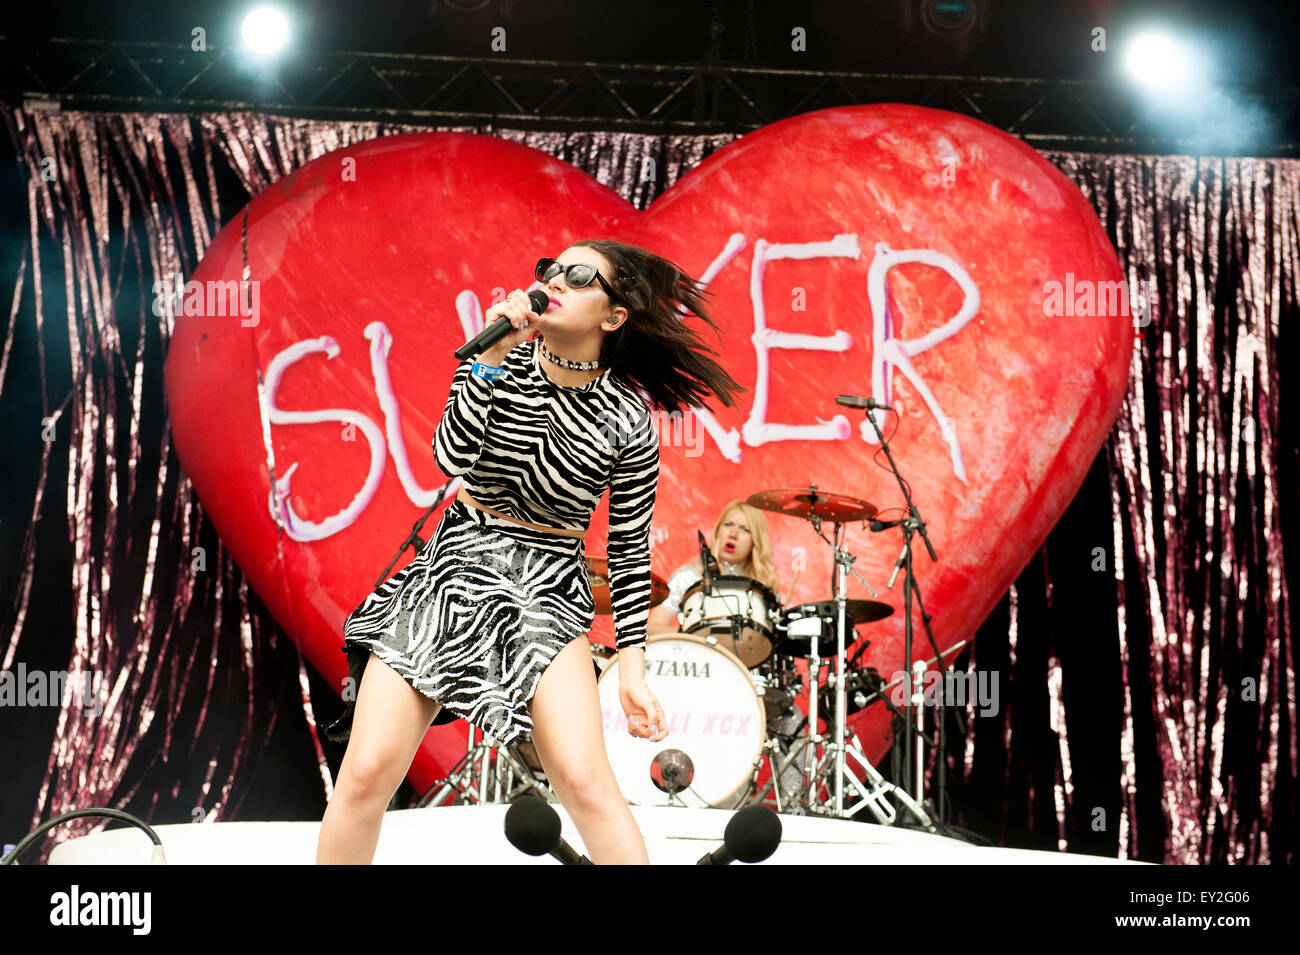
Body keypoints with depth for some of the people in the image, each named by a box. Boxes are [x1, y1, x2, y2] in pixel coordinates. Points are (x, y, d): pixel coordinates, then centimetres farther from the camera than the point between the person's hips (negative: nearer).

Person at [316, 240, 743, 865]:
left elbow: (631, 551, -2)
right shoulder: (507, 359, -3)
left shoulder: (627, 422, -8)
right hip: (456, 564, 2)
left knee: (585, 779, -18)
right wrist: (492, 356, -24)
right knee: (368, 771, -6)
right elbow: (450, 457, -17)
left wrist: (633, 668, -5)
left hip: (547, 591, -1)